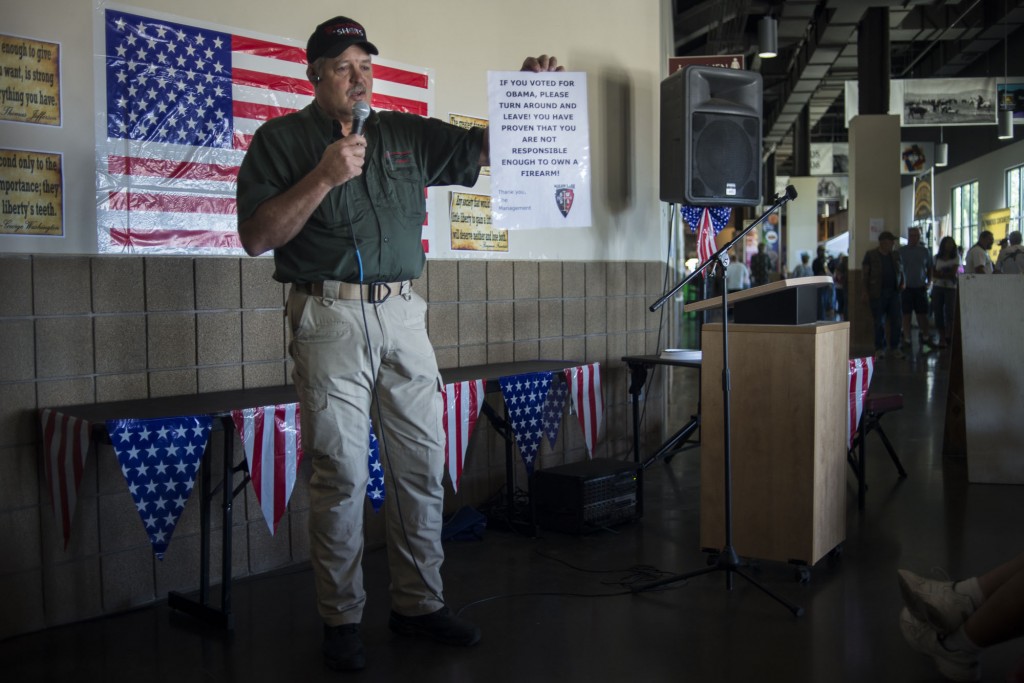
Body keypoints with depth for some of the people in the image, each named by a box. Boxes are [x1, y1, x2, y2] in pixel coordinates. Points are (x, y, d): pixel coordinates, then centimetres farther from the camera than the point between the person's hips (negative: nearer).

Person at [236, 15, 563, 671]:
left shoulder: (407, 134, 15)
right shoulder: (281, 140, 4)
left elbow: (483, 149, 16)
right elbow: (256, 236, -6)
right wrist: (324, 179, -14)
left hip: (404, 316, 4)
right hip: (331, 318, -4)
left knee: (423, 465, 7)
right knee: (342, 473, -1)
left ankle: (419, 603, 21)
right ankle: (342, 619, 13)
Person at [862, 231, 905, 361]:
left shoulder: (895, 255, 13)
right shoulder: (871, 255, 0)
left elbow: (901, 271, 22)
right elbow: (865, 273, -1)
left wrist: (902, 283, 6)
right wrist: (865, 291, -6)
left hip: (894, 292, 4)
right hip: (878, 293, -4)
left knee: (895, 321, 1)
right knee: (879, 322, 0)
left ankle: (894, 348, 9)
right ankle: (879, 349, 9)